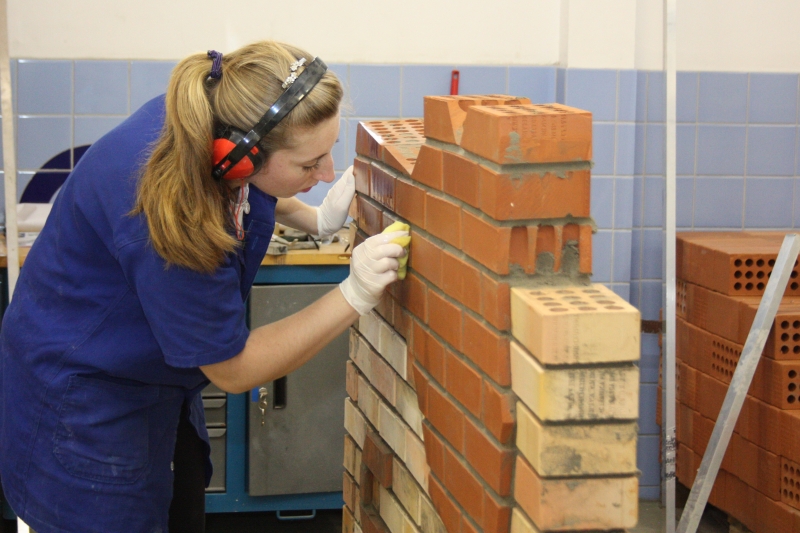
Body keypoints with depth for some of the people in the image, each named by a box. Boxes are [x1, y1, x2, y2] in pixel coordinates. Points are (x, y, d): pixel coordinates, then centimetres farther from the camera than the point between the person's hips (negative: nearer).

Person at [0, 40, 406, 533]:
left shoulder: (208, 119, -16)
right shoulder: (168, 220, -39)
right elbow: (233, 370, -25)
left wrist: (316, 219, -2)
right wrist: (354, 297, -31)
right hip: (82, 396, -8)